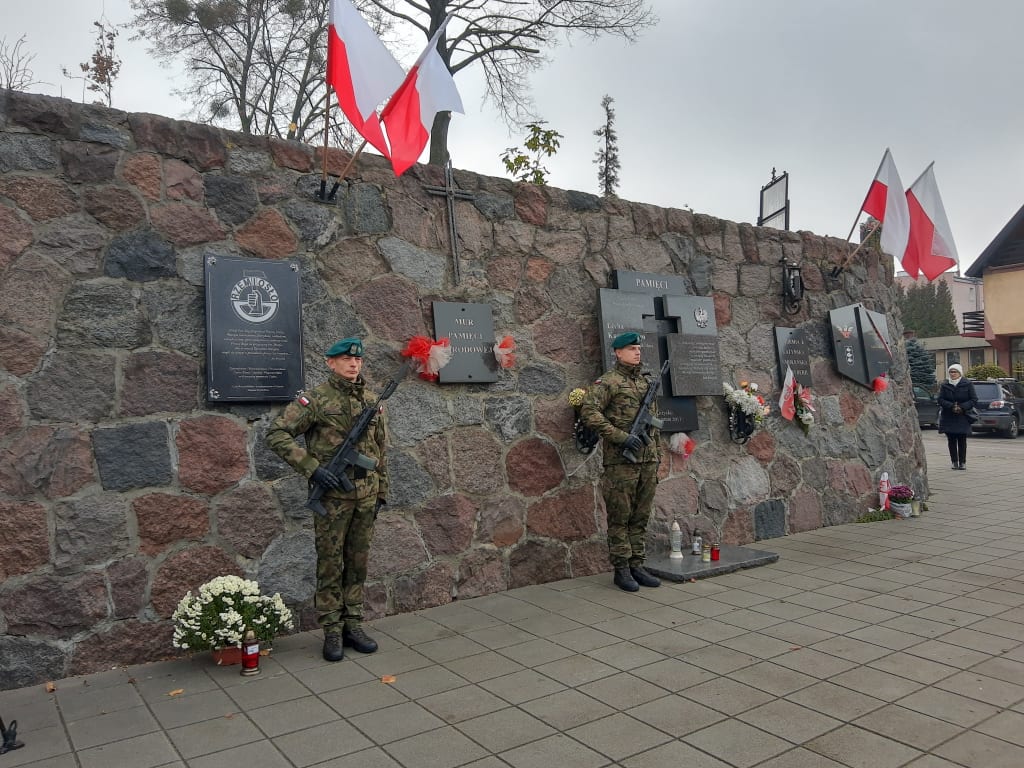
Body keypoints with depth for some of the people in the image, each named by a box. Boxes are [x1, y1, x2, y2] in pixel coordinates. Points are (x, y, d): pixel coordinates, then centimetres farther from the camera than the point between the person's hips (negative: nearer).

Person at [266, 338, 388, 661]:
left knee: (358, 563, 12)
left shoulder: (371, 402, 10)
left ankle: (353, 625, 24)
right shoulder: (315, 399, -7)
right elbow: (277, 435, -13)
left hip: (366, 496, 5)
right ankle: (332, 632, 15)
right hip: (332, 495, -5)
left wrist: (382, 492, 13)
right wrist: (312, 467, -20)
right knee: (330, 564, 4)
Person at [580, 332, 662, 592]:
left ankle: (637, 565, 19)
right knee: (620, 518, 0)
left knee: (641, 517, 11)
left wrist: (657, 453, 17)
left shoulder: (646, 382, 18)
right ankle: (621, 570, 7)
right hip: (621, 461, -7)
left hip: (648, 461, 7)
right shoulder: (608, 382, -5)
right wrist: (620, 437, -20)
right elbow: (588, 412, -17)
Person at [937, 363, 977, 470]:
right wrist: (951, 406, -17)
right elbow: (940, 400, 0)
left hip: (962, 417, -1)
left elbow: (974, 400, -1)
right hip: (948, 418, 1)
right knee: (951, 440, 2)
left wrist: (962, 407, -16)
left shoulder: (967, 384, 0)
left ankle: (962, 462, 7)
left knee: (962, 440, 1)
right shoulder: (944, 385, 4)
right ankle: (954, 462, 8)